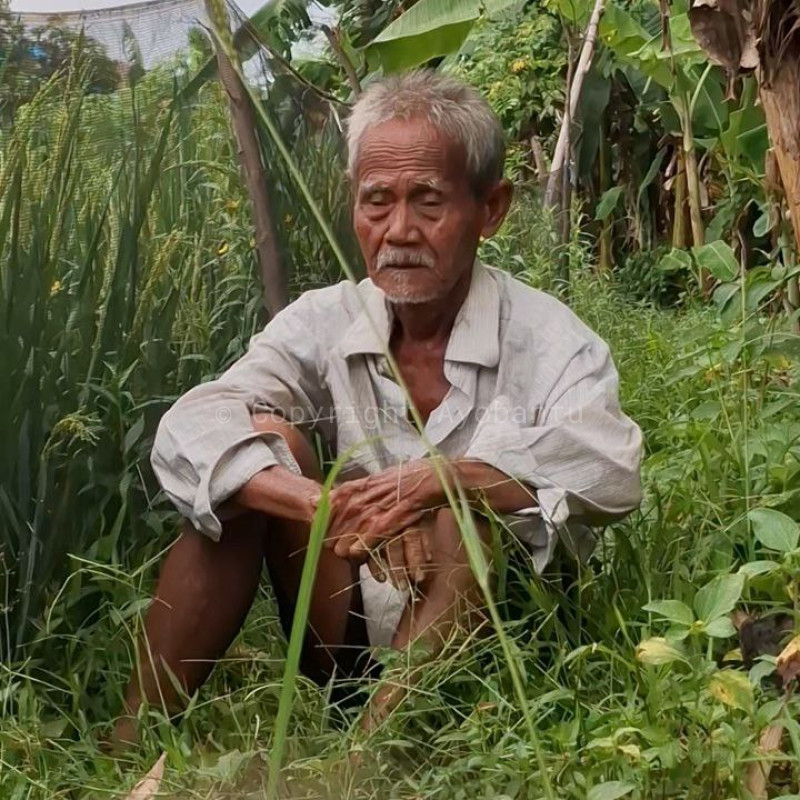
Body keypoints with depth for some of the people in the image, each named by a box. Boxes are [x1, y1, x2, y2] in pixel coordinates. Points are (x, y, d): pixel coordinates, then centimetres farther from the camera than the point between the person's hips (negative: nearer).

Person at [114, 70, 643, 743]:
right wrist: (331, 506, -35)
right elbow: (187, 434, -18)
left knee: (471, 502, -30)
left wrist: (437, 480, -39)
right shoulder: (323, 323, -2)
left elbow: (611, 471, -30)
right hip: (344, 645, 3)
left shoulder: (545, 338, -11)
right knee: (265, 440, -17)